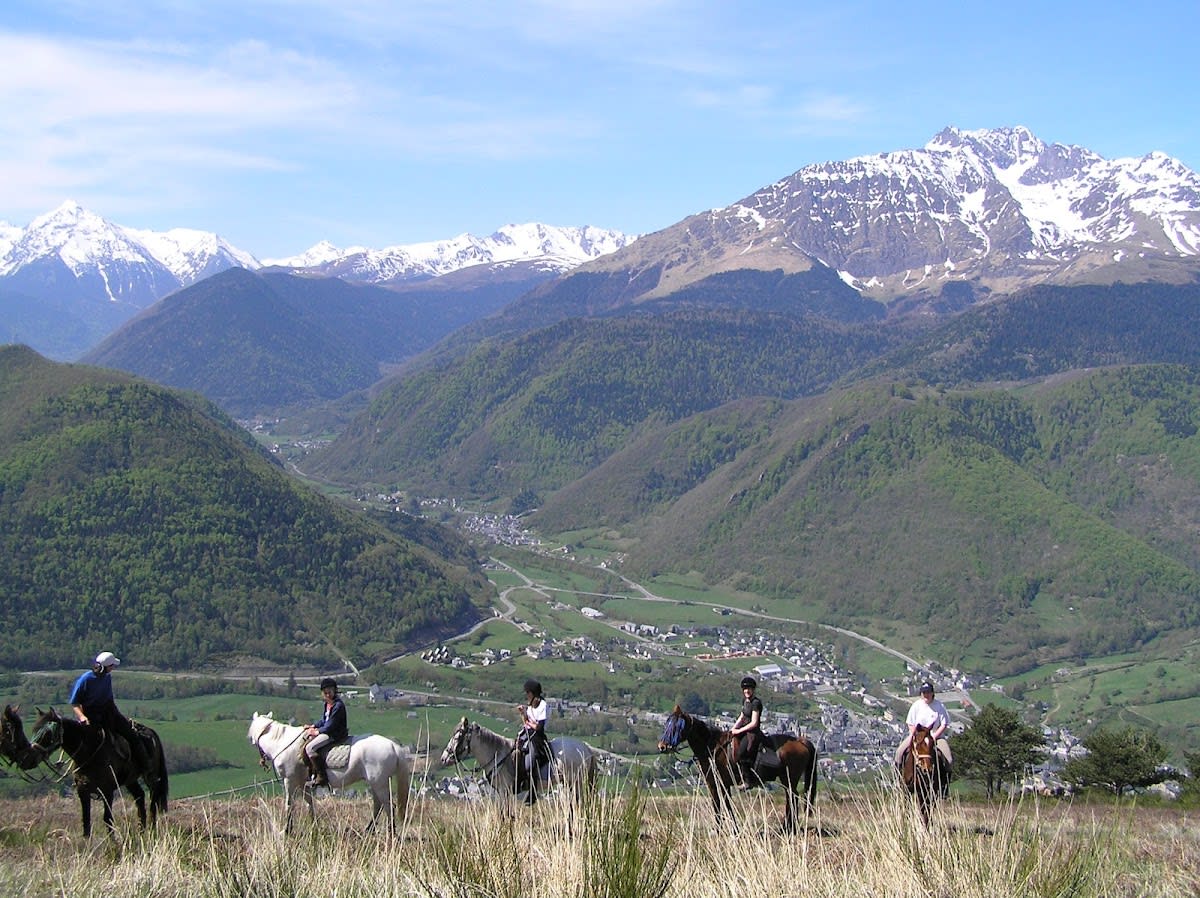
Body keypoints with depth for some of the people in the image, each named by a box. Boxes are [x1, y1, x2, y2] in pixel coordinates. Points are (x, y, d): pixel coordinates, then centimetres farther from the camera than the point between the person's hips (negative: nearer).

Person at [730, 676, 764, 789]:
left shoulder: (756, 702, -19)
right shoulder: (745, 700, 8)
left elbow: (754, 723, -19)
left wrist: (739, 730, -15)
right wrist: (734, 727, 6)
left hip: (753, 732, -9)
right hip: (744, 728, 9)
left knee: (741, 755, -21)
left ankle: (749, 781, -8)